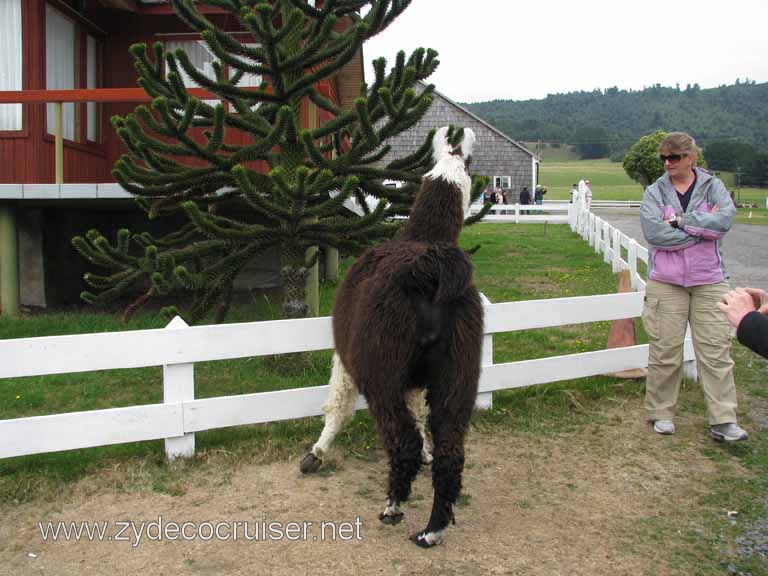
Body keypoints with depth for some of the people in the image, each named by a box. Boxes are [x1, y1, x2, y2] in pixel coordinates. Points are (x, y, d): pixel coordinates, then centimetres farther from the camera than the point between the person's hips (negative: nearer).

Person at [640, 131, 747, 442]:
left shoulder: (712, 186, 4)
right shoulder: (654, 192, 2)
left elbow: (725, 219, -15)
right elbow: (654, 233, -14)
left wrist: (679, 221, -15)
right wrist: (703, 227, -11)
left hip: (708, 280, 1)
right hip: (666, 282, 0)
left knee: (716, 349, 0)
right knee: (665, 349, 2)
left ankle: (723, 421, 5)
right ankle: (662, 413, 16)